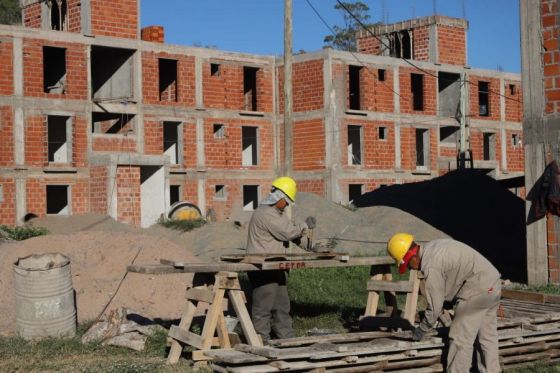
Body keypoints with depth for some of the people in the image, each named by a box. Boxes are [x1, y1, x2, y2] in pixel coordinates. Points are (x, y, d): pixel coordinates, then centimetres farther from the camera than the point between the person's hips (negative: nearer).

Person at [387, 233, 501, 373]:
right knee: (487, 335, 17)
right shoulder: (433, 247, 10)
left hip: (478, 290, -10)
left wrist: (421, 330, 3)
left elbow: (434, 307, -11)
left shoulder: (430, 267, -18)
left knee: (460, 338, -2)